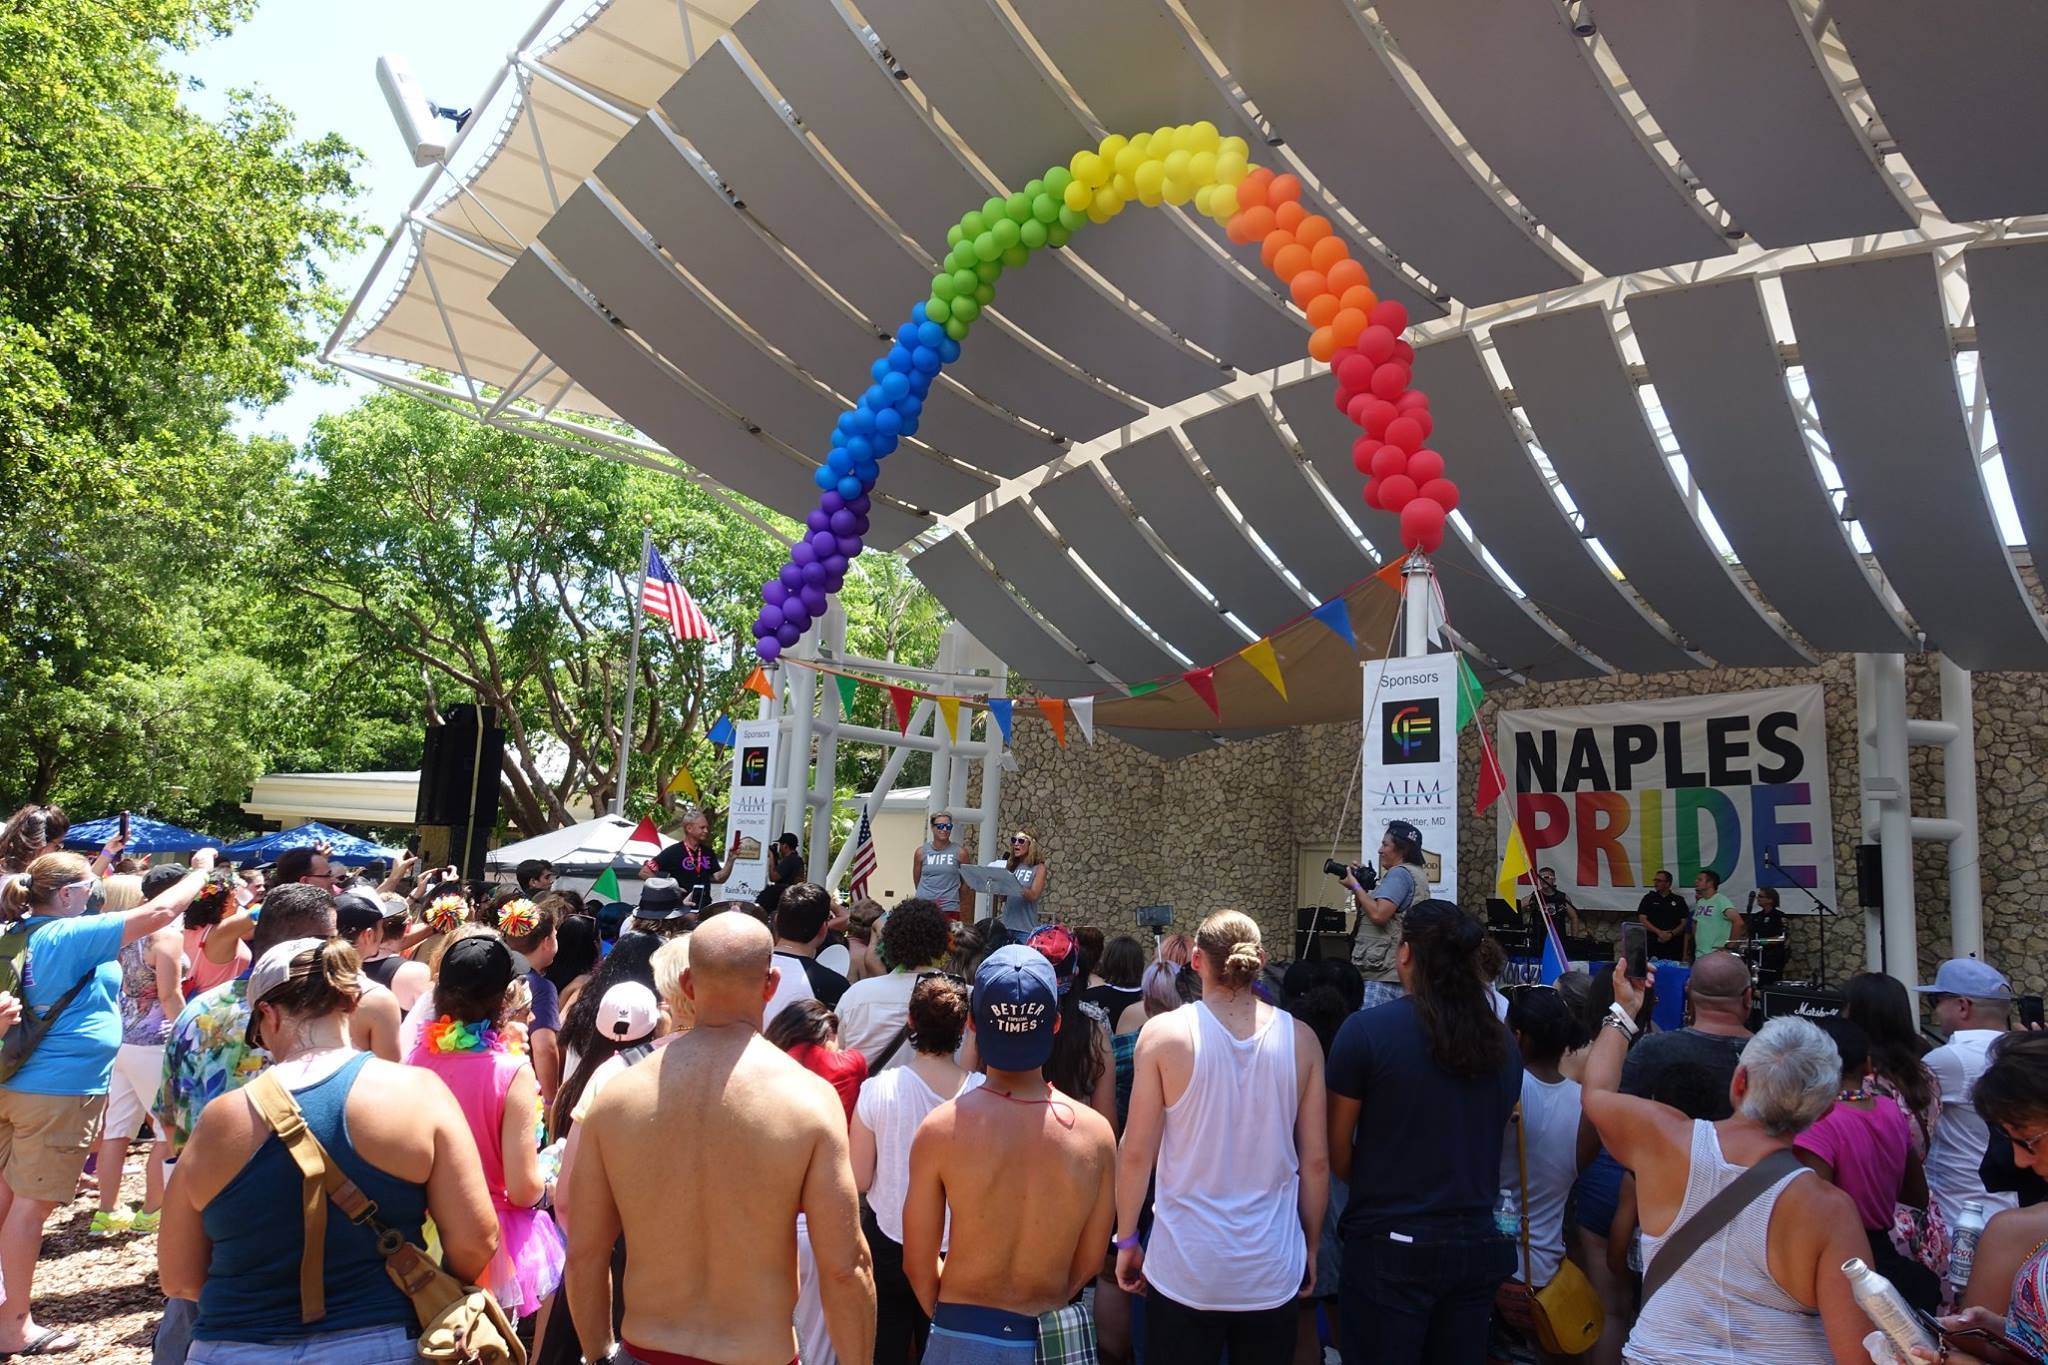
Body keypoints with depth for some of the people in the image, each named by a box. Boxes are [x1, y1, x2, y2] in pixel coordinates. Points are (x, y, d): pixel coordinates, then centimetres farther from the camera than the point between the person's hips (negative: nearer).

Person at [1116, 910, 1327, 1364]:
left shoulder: (1164, 1033, -10)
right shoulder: (1300, 1039, -3)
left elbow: (1136, 1152, -7)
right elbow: (1316, 1161, 1)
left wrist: (1127, 1240, 5)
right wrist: (1311, 1247, 14)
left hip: (1185, 1270, -2)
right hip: (1274, 1271, 2)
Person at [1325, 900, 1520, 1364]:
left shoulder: (1367, 1029, -14)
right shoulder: (1502, 1042, 2)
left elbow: (1337, 1154, -7)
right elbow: (1488, 1142, 13)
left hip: (1390, 1245, -5)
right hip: (1477, 1243, 5)